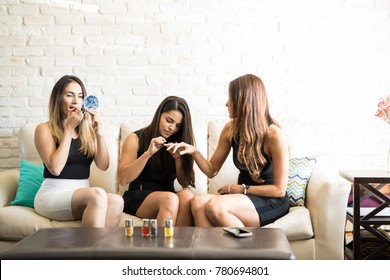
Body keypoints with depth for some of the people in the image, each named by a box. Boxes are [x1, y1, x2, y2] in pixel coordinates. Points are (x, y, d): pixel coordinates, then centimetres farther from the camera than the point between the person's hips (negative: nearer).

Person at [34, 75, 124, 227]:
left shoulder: (88, 130, 13)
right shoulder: (44, 129, 1)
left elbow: (103, 166, 3)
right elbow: (55, 168, -14)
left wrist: (99, 133, -10)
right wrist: (69, 129, -10)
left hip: (82, 195, 5)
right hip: (51, 196, -4)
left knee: (116, 201, -30)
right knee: (97, 195, -35)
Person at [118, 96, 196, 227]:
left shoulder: (178, 143, 13)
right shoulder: (136, 138, 3)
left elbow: (185, 182, 9)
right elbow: (123, 179, -6)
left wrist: (178, 158, -8)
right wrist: (148, 154, -16)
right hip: (138, 196, -3)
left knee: (187, 195, -31)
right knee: (170, 199, -34)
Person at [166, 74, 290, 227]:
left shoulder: (274, 135, -16)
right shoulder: (231, 129, 1)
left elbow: (279, 189, -12)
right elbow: (211, 170, 9)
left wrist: (242, 189, -11)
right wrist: (194, 151, -8)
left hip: (272, 202, -5)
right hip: (244, 197, 6)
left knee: (215, 206, -30)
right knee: (198, 202, -24)